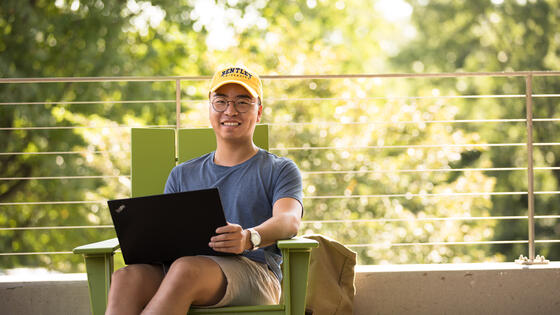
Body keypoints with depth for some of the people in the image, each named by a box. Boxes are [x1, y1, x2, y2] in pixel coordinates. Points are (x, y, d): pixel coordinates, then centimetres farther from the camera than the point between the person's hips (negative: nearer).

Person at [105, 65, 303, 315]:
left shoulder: (280, 170, 16)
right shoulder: (182, 175, 30)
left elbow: (289, 220, -5)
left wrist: (249, 238, -30)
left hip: (252, 269, -3)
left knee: (186, 269, -39)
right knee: (126, 277, -32)